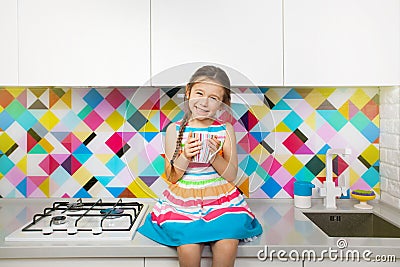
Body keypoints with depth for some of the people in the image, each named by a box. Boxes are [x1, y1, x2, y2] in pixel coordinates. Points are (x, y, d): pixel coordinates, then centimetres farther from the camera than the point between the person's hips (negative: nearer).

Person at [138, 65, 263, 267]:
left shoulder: (225, 130, 2)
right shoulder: (175, 129, 0)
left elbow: (231, 175, 1)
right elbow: (171, 177, 1)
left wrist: (215, 155, -16)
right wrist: (185, 156, -17)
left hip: (221, 200, 1)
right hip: (183, 201, 0)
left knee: (227, 246, -23)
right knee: (188, 247, -24)